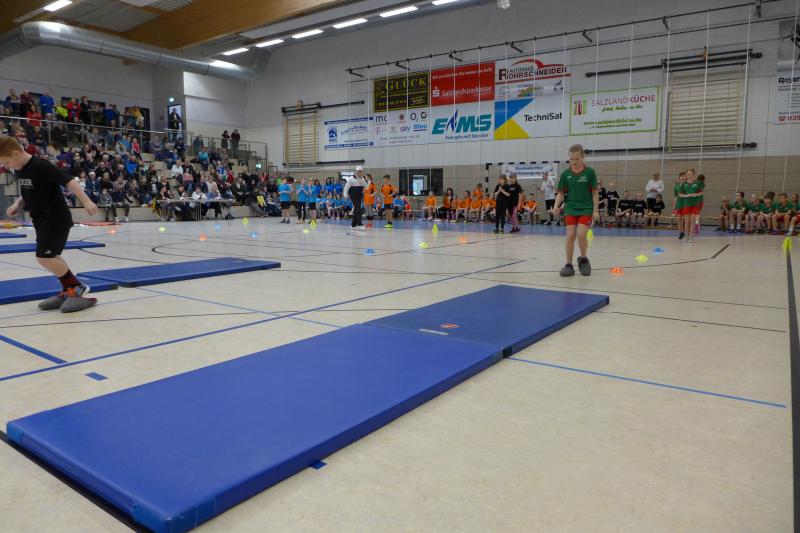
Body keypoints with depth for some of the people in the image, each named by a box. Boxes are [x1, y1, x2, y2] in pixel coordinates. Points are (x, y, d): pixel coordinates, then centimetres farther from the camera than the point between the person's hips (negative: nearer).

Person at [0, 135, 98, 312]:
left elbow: (68, 181, -26)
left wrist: (86, 201, -35)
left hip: (56, 218, -10)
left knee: (44, 257, -14)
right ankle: (68, 290, 24)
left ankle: (77, 287, -2)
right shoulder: (18, 171, 9)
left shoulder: (41, 166, -19)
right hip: (42, 219, 10)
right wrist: (17, 205, 5)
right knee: (51, 257, 15)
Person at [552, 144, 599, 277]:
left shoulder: (590, 172, -4)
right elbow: (561, 193, 5)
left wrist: (595, 210, -6)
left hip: (586, 209, -2)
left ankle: (583, 259, 13)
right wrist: (556, 206, -12)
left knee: (581, 235, -14)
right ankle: (569, 265, 6)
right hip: (570, 209, 2)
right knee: (570, 236, -5)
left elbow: (595, 193, -1)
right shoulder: (565, 174, 0)